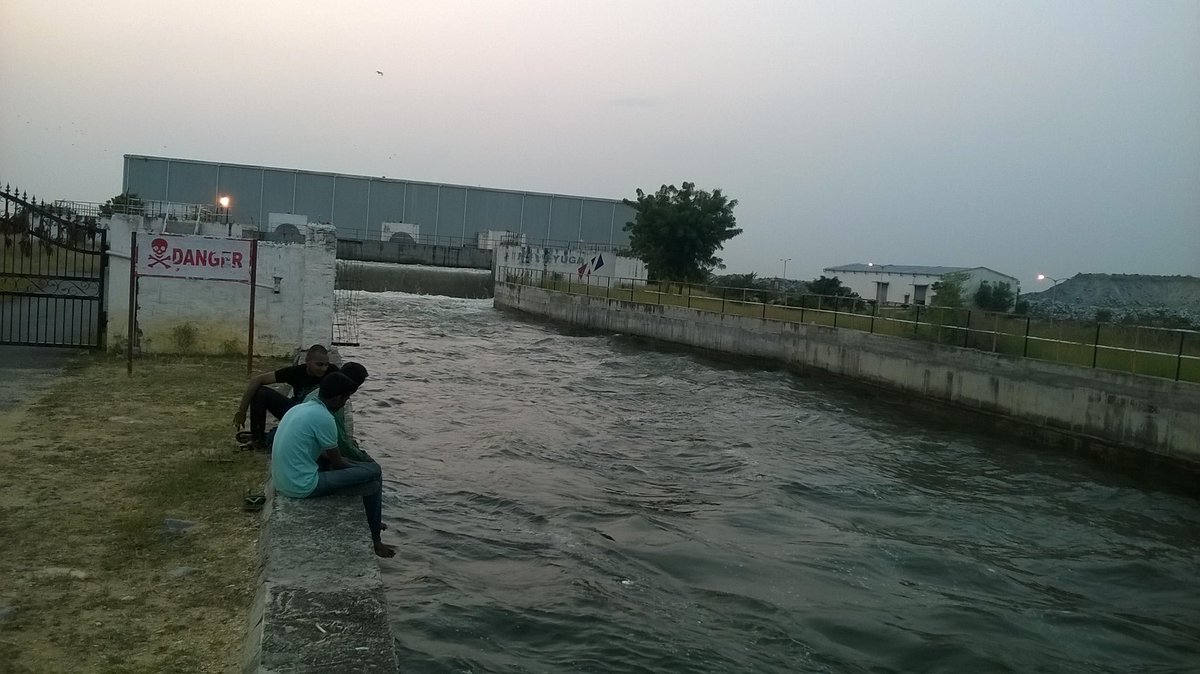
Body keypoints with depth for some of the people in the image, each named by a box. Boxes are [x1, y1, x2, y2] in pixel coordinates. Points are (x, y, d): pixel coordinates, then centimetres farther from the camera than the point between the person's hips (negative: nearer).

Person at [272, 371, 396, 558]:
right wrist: (360, 467, 12)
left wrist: (355, 465, 20)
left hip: (283, 482, 10)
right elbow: (338, 463, -8)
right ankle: (374, 540, 13)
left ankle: (370, 525, 36)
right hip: (302, 487, -10)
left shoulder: (300, 408, 9)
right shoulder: (324, 417, -18)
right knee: (373, 473, 0)